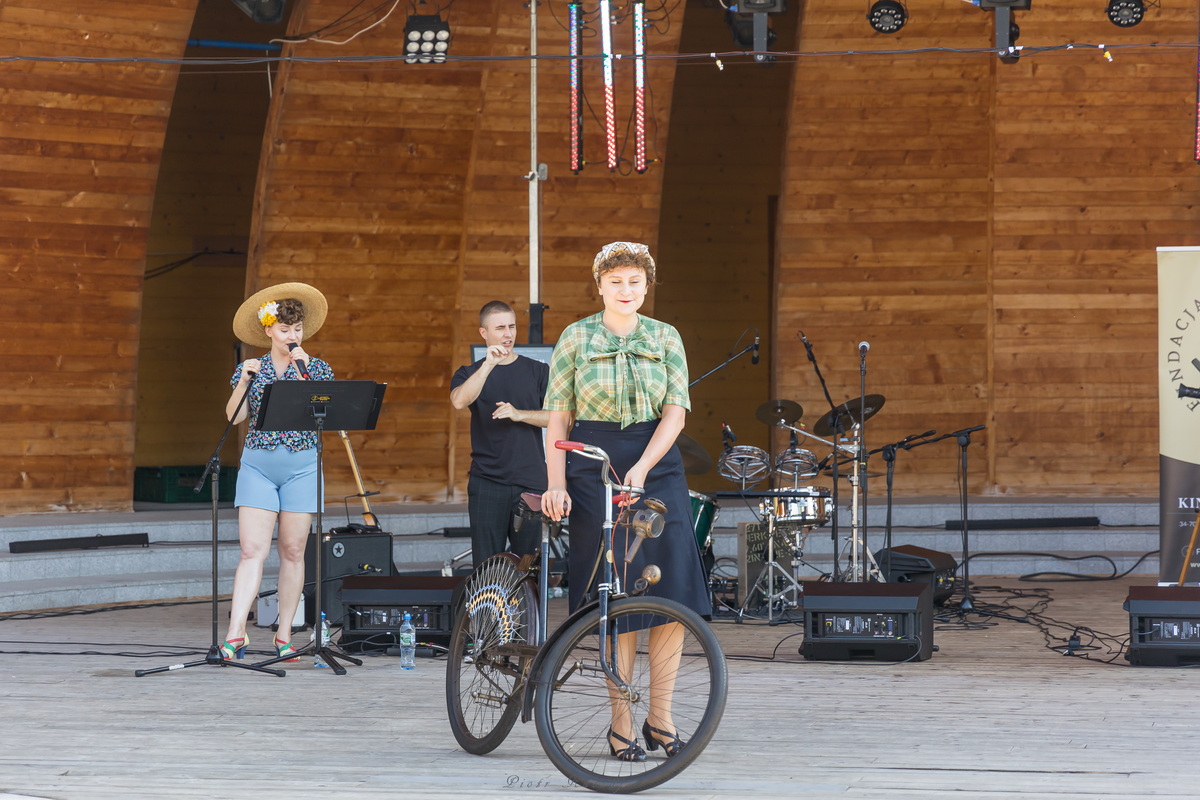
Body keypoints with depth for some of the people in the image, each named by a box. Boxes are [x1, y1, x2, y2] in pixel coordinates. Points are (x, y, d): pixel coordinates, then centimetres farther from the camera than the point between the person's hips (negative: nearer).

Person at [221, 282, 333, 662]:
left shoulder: (317, 368, 6)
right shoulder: (250, 368, 8)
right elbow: (233, 416, -1)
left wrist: (303, 370, -13)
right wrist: (244, 381, -14)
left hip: (302, 465, 0)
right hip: (257, 464, 0)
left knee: (293, 551, 2)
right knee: (252, 549, -10)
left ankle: (284, 636, 9)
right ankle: (235, 634, -16)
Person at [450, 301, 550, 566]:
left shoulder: (538, 372, 11)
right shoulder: (470, 373, 9)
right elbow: (459, 401, -13)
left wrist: (519, 414, -13)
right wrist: (489, 365, -22)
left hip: (531, 481, 0)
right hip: (487, 482, 0)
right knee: (486, 565, -4)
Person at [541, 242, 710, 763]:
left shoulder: (666, 339, 8)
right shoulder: (576, 338, 4)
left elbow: (676, 409, 0)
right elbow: (557, 416, 3)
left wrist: (643, 466, -15)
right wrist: (556, 484, -7)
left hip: (657, 465, 2)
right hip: (594, 468, -2)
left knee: (673, 591, -7)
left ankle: (660, 718, 3)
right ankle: (621, 724, 3)